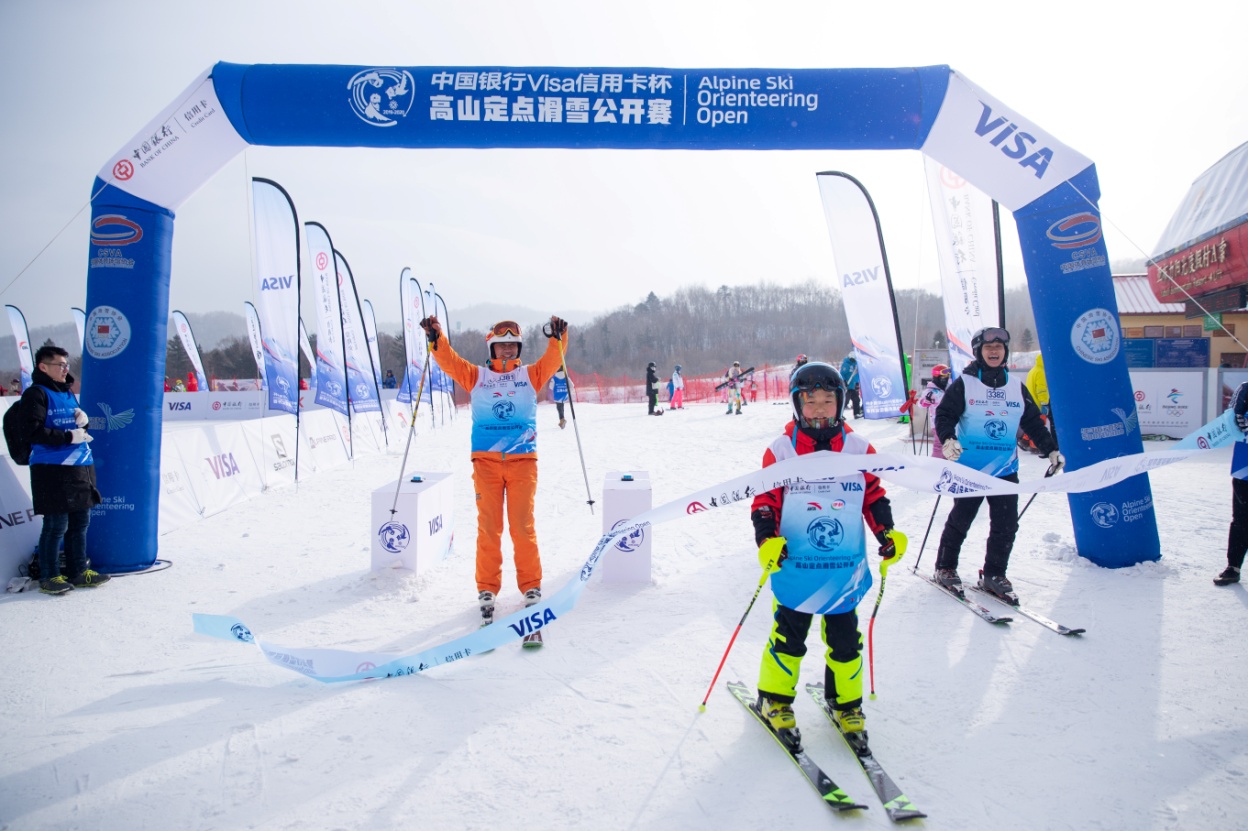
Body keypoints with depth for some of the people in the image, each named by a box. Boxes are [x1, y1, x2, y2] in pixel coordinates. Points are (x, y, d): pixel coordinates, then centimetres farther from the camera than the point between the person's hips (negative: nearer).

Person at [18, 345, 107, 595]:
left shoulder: (68, 393, 18)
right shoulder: (36, 394, -6)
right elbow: (33, 431, -15)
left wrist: (83, 420, 3)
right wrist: (69, 436, -17)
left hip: (80, 468, 8)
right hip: (52, 470, -8)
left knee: (80, 522, 12)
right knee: (56, 526, -3)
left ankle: (79, 572, 22)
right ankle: (49, 577, 9)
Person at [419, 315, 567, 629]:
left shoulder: (531, 375, 12)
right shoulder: (476, 376, 12)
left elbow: (552, 360, 0)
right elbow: (449, 361, 1)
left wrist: (557, 338, -17)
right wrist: (436, 338, -14)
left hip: (523, 460, 0)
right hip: (486, 461, 0)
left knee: (523, 526, -3)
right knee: (488, 527, 0)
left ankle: (531, 588, 10)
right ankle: (487, 590, 11)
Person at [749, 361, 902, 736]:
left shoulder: (859, 449, 0)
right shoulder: (781, 451, -6)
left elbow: (874, 497, 9)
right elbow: (765, 500, -3)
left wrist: (887, 533, -3)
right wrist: (767, 538, -17)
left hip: (845, 570, 2)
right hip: (794, 568, -2)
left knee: (845, 640, 14)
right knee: (788, 637, 9)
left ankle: (846, 701, 34)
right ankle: (775, 698, 28)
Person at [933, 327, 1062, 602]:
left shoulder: (1017, 388, 11)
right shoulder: (963, 384, -3)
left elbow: (1034, 423, 16)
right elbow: (944, 415, -8)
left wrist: (1051, 450, 10)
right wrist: (948, 440, -26)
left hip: (1005, 469, 4)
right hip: (969, 467, -4)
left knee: (1006, 525, 3)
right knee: (960, 520, 2)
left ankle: (994, 574, 17)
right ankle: (945, 568, 18)